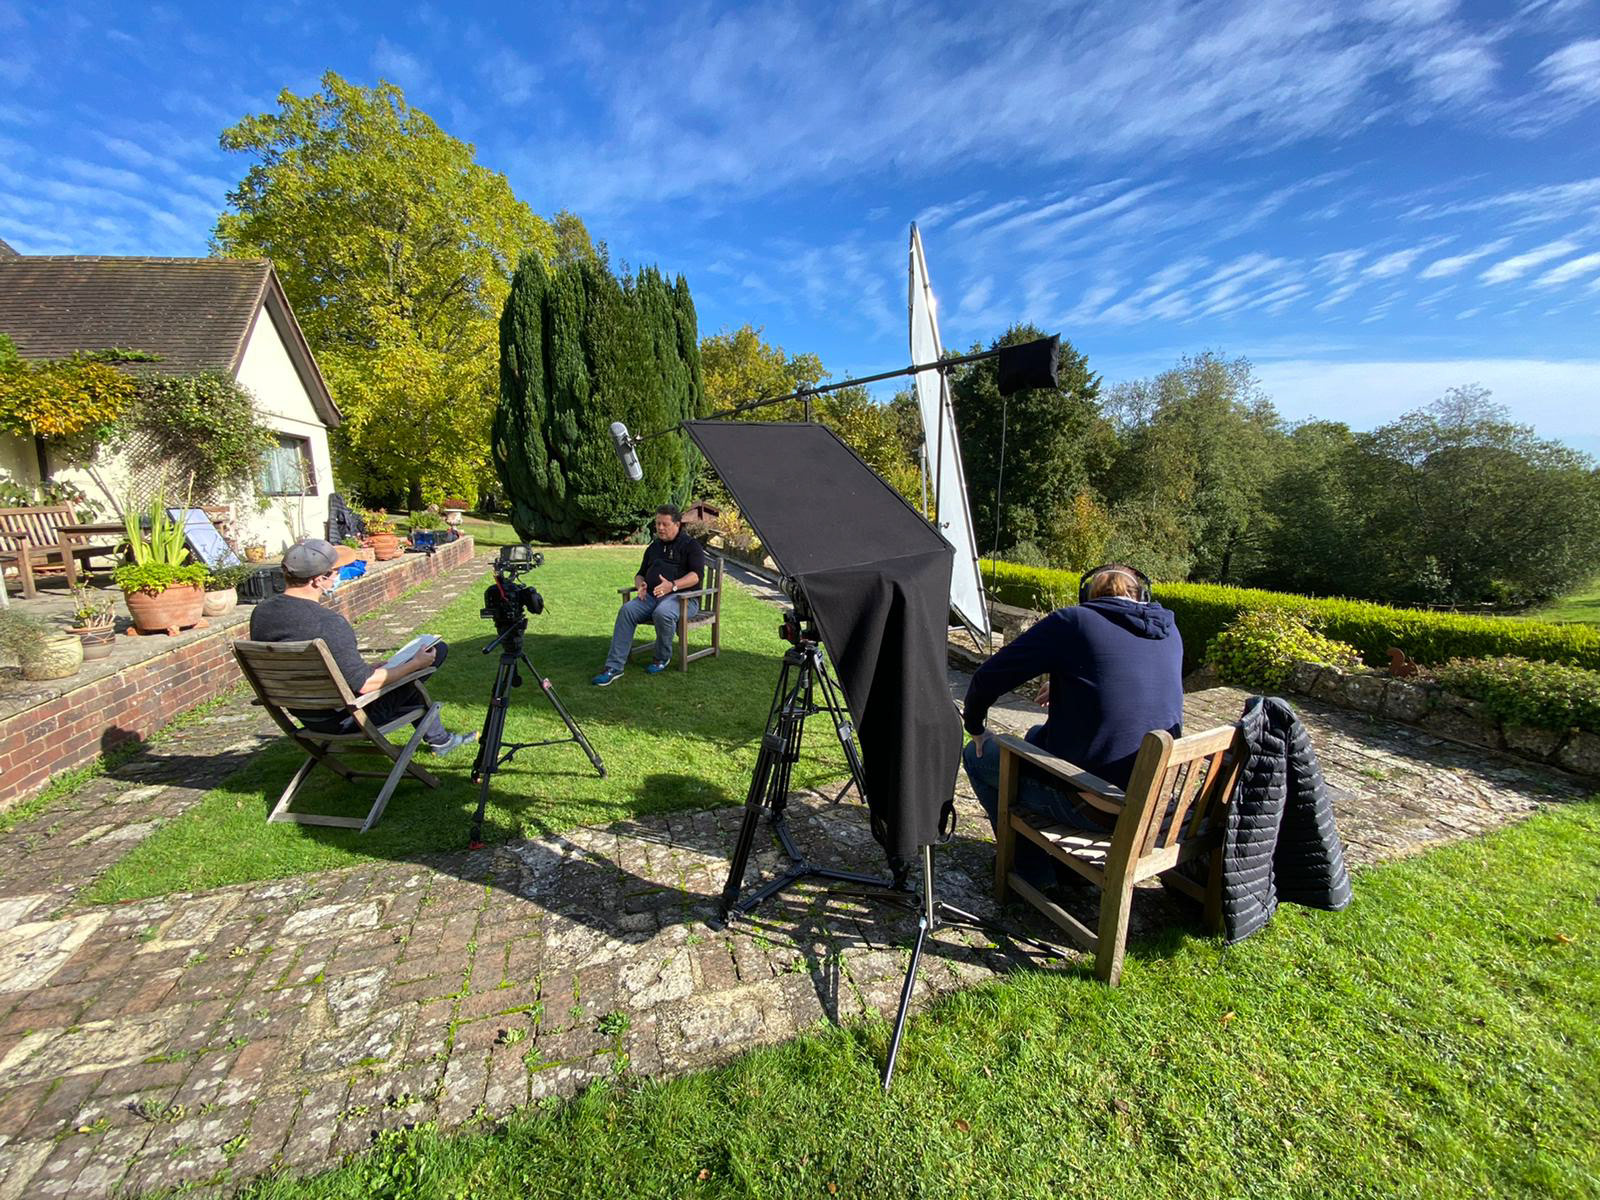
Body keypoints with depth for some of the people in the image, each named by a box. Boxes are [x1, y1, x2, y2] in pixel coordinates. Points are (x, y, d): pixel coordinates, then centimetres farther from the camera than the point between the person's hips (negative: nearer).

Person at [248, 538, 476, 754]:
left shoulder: (260, 613, -6)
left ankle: (440, 739, 38)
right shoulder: (329, 623, -33)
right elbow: (363, 684, -27)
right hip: (344, 719, -8)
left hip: (304, 716, 8)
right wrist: (415, 664, -16)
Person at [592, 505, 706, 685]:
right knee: (627, 610, -24)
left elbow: (696, 575, -11)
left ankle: (663, 657, -10)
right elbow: (640, 574, 30)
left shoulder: (691, 545, 4)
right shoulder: (653, 547, 24)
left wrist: (673, 585, -27)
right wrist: (640, 585, 4)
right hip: (651, 595, 5)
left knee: (662, 613, -38)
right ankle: (614, 666, -25)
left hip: (681, 596, -5)